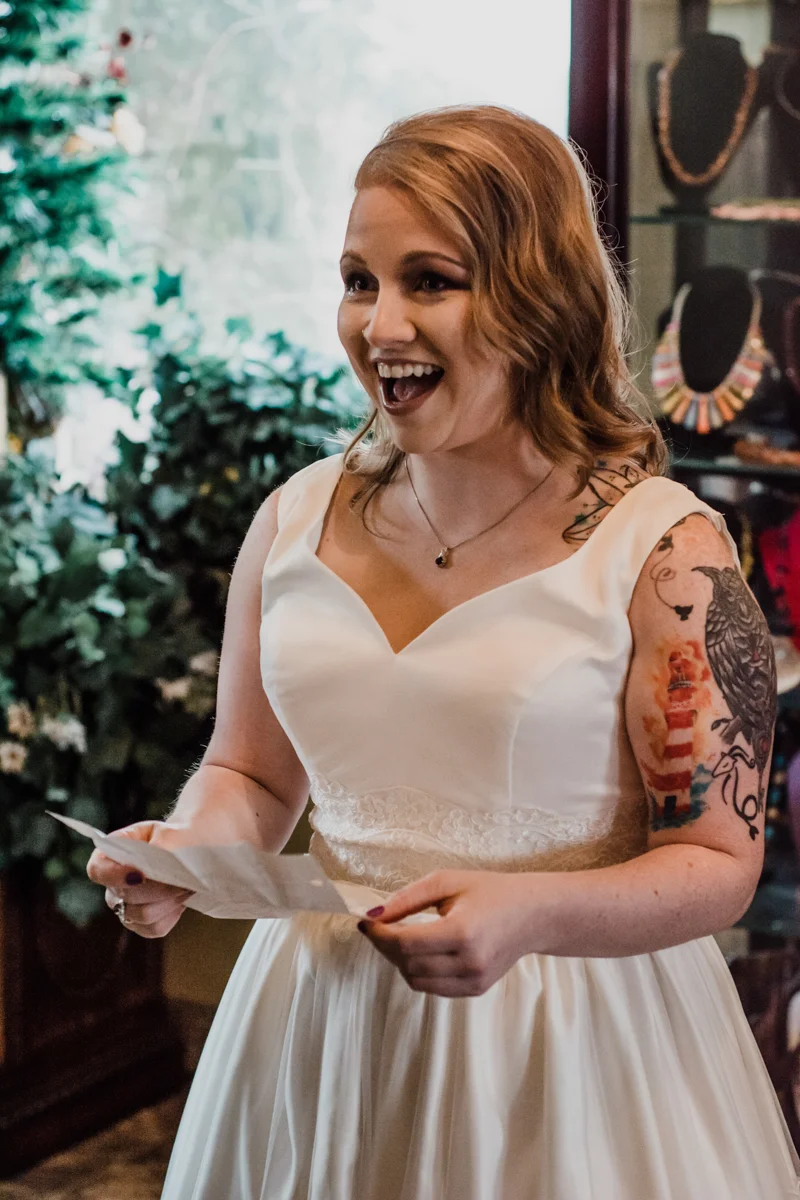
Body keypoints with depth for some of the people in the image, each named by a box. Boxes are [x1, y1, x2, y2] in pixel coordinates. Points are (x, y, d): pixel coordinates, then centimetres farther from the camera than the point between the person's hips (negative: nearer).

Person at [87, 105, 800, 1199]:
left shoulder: (661, 550, -13)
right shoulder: (296, 521, 1)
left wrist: (529, 914, -27)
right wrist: (189, 848, -9)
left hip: (571, 1042, -4)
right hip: (320, 1024, 4)